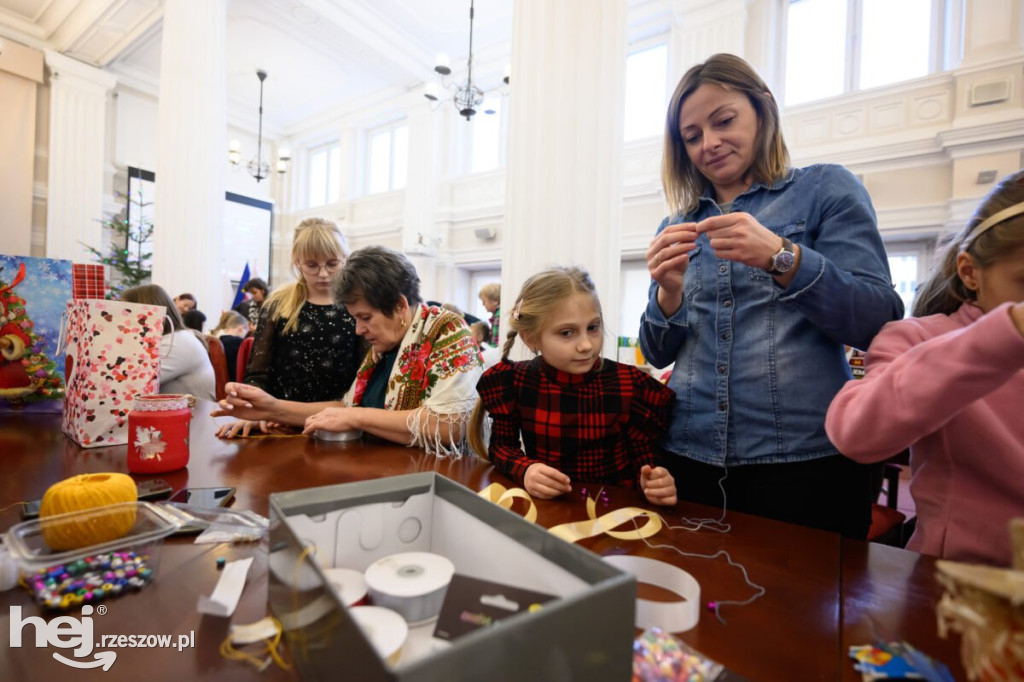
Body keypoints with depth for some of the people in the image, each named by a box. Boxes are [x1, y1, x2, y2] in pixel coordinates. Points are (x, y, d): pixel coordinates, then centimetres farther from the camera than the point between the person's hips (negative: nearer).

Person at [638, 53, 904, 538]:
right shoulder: (678, 226, 9)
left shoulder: (826, 189, 3)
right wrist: (669, 293, -13)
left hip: (804, 462, -2)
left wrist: (782, 257, -21)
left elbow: (881, 324, -8)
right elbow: (658, 355, 6)